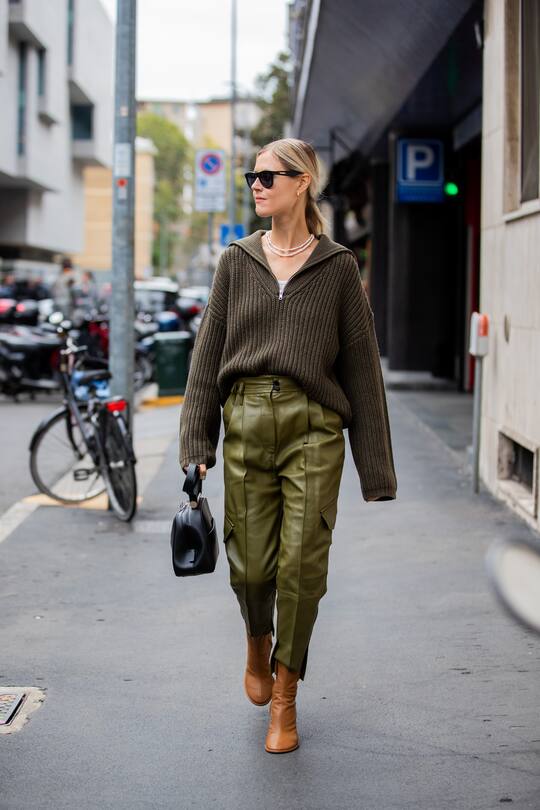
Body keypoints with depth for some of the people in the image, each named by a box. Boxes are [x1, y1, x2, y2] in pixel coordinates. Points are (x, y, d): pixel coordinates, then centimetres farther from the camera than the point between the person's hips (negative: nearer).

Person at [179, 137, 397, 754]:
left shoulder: (338, 267, 4)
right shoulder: (237, 262, 9)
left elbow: (361, 364, 4)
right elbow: (207, 355, 8)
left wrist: (374, 466, 2)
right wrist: (196, 443, 0)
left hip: (313, 426, -2)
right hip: (246, 421, 2)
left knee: (301, 567, -4)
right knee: (251, 565, 3)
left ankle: (284, 697, 13)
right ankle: (257, 643, 37)